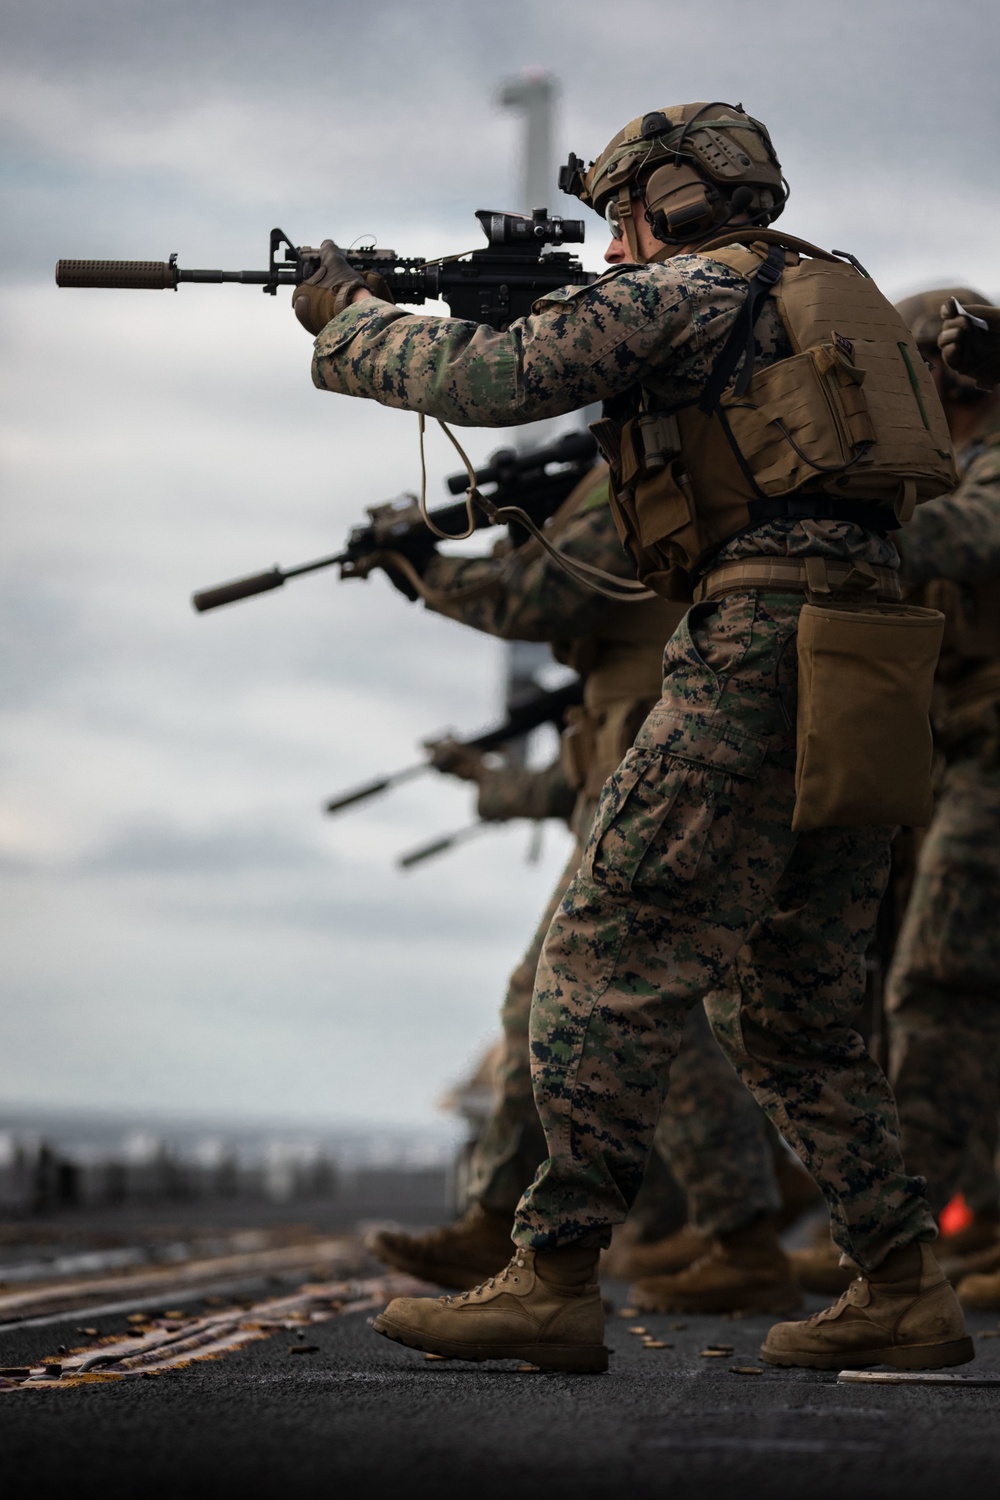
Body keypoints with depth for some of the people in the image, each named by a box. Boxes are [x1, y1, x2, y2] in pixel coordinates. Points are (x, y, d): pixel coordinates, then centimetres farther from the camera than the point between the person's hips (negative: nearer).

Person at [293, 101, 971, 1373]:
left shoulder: (689, 288, 0)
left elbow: (491, 379, -6)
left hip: (767, 648, -9)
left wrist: (346, 318, 10)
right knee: (791, 1009, 14)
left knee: (610, 958, -8)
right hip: (870, 673, 9)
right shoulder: (817, 291, 26)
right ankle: (903, 1293, 11)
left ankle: (552, 1280, -10)